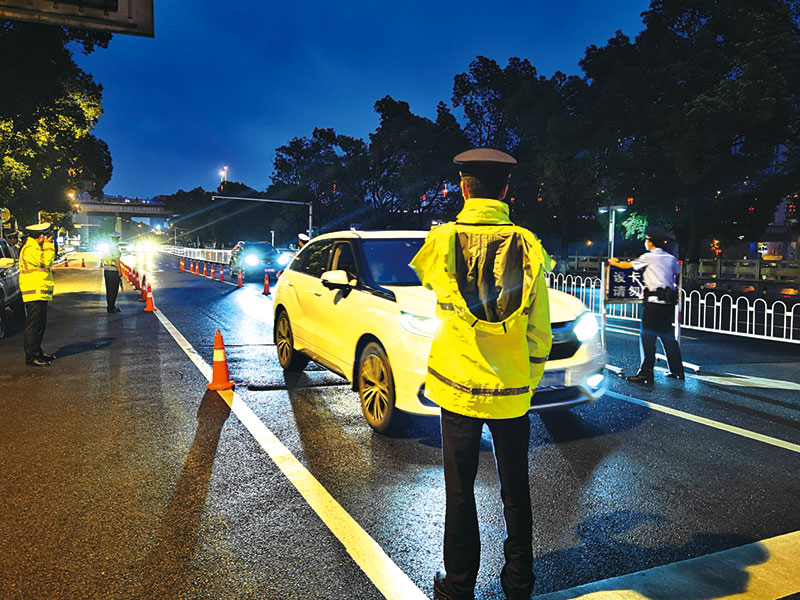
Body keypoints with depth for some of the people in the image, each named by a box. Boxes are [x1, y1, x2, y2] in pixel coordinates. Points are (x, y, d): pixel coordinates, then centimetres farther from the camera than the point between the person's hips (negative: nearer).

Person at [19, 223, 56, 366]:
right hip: (35, 294, -11)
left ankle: (37, 352, 25)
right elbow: (46, 261, -20)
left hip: (41, 294, 11)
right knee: (34, 326, -8)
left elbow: (47, 263, 21)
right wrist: (48, 245, -12)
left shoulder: (36, 248, 19)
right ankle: (31, 357, -5)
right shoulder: (29, 249, -14)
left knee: (39, 325, 16)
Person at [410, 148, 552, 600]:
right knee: (516, 489, 16)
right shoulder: (526, 245, -7)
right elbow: (539, 330, -2)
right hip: (512, 392, 1)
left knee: (460, 491, 12)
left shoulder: (442, 241, -8)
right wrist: (530, 381, 11)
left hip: (458, 386, -1)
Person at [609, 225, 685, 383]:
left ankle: (646, 374, -6)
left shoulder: (648, 257, -3)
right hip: (669, 302, 7)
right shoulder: (671, 258, 13)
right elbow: (678, 272, 31)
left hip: (655, 302, -7)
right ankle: (677, 371, 20)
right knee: (668, 336, 15)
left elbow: (629, 265, 10)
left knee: (647, 337, -5)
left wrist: (615, 263, 28)